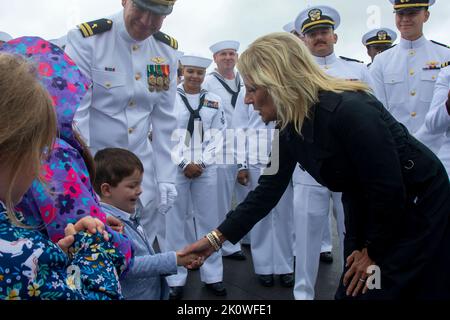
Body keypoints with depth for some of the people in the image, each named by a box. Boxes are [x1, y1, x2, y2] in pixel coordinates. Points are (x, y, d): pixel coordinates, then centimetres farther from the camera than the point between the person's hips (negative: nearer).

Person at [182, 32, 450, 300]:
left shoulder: (350, 111, -33)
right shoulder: (289, 128, -10)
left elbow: (390, 191, -25)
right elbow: (269, 190, -4)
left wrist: (374, 252, -11)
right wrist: (217, 238, -7)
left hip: (419, 204, -6)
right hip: (368, 208, 7)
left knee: (383, 291, 1)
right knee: (350, 293, 12)